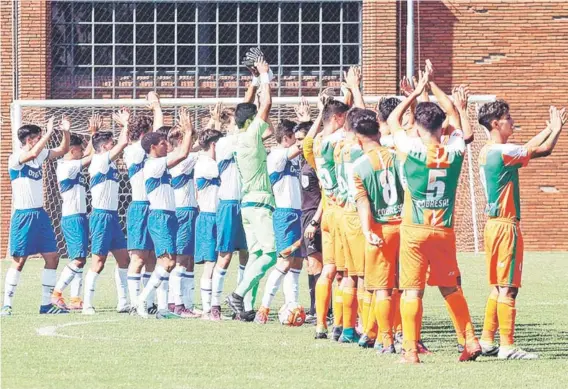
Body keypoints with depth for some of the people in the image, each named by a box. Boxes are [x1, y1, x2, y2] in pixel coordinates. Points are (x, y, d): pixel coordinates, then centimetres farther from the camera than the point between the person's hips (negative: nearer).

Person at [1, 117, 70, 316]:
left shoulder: (40, 155, 10)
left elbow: (63, 150, 20)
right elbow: (32, 153, -34)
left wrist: (66, 132, 3)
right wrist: (49, 132, -30)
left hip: (40, 214, 8)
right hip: (23, 216, -7)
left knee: (52, 257, 4)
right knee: (19, 260, -6)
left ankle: (46, 304, 10)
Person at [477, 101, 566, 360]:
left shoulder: (487, 152, 12)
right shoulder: (502, 152, -17)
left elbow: (526, 149, 25)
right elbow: (543, 150, -14)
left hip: (494, 224, 10)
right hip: (506, 225, -10)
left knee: (497, 287, 14)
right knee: (508, 288, -7)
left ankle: (487, 341, 16)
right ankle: (506, 346, -8)